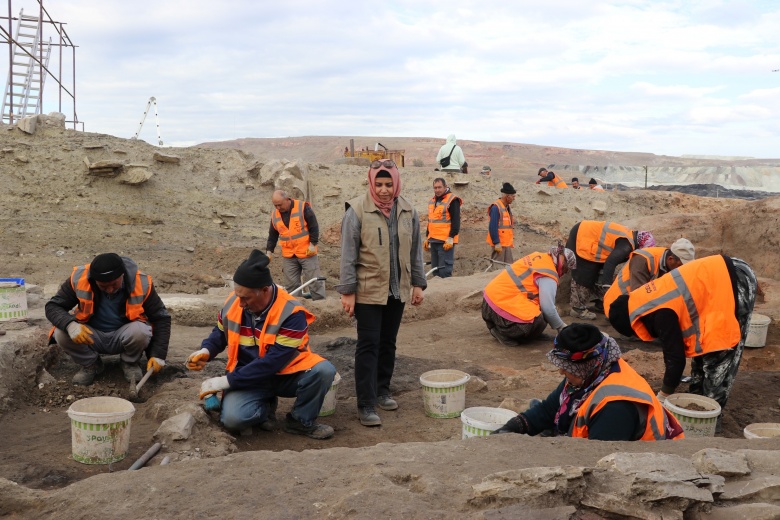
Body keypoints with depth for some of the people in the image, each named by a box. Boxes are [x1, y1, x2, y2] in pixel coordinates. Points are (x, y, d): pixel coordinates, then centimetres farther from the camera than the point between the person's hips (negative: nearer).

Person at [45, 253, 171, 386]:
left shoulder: (141, 283, -21)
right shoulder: (79, 278, -19)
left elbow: (161, 318, -12)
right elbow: (52, 307, -12)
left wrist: (158, 355, -21)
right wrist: (69, 325, -35)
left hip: (123, 337, -2)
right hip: (91, 336, 2)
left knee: (140, 331, -34)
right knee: (61, 334, -27)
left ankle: (130, 363, 0)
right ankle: (90, 365, 3)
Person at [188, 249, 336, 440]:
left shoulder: (291, 313, -24)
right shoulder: (233, 302, -8)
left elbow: (274, 362, -27)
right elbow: (220, 332, 14)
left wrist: (227, 381, -25)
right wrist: (206, 351, -9)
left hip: (287, 374, -2)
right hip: (248, 378, 2)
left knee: (323, 370, -32)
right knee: (233, 418, -28)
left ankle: (301, 421, -4)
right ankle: (265, 407, 8)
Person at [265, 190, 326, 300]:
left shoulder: (303, 207, -10)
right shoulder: (275, 215, 5)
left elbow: (314, 227, -8)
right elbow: (272, 235, 13)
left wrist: (312, 244, -12)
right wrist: (269, 251, 5)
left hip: (307, 253, -4)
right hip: (288, 256, 5)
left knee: (314, 282, -2)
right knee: (290, 285, 5)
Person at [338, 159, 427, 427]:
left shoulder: (408, 211, 4)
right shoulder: (357, 211, -10)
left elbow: (415, 251, 12)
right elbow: (348, 254, -9)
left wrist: (418, 284, 10)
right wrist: (347, 291, -11)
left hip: (397, 291, 5)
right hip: (368, 291, -4)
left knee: (388, 343, 13)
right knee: (368, 345, -2)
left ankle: (382, 390, 29)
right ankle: (366, 404, 3)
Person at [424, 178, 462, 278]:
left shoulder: (452, 200, -8)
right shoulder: (432, 201, 17)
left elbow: (456, 222, -13)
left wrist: (450, 239, -17)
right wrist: (427, 238, 23)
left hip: (446, 242, -8)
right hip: (433, 241, 8)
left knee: (444, 271, -10)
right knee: (435, 269, 12)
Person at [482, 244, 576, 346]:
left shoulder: (539, 257, 12)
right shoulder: (548, 276, -14)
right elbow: (548, 308, -16)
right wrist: (561, 326, 2)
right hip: (503, 306, -9)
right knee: (539, 322, -7)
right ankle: (503, 333, -4)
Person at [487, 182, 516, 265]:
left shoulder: (506, 207, 16)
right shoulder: (496, 207, -15)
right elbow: (493, 227, -20)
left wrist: (511, 241, 22)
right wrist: (496, 243, -22)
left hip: (507, 243, 10)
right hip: (499, 244, -10)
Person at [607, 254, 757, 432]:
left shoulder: (661, 314, -22)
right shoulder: (644, 300, 6)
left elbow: (676, 358, -15)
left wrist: (662, 397, -2)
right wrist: (669, 374, 20)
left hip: (737, 281, -10)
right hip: (721, 276, 10)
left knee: (719, 353, -5)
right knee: (703, 344, 16)